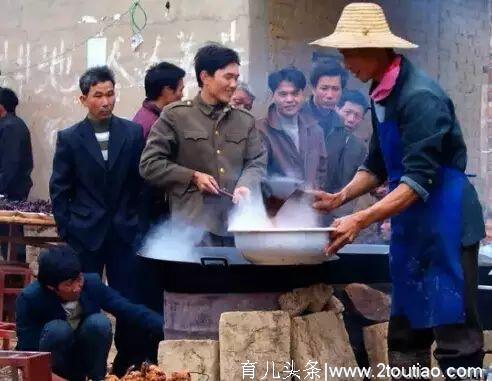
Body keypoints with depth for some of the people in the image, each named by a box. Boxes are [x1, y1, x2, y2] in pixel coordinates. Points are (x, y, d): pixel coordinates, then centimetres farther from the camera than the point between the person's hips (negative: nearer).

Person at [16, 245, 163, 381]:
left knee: (99, 322, -26)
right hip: (53, 367, -2)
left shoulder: (92, 283, -17)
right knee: (57, 329, -32)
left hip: (85, 358, 3)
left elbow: (129, 310, -21)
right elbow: (28, 352, -22)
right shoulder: (30, 298, -24)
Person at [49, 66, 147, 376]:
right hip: (85, 234, -1)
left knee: (128, 302, 0)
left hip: (124, 232, 1)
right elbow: (60, 189, 3)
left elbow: (143, 182, 5)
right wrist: (66, 231, -1)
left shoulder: (133, 132, 3)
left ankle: (126, 365, 12)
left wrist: (141, 225, 2)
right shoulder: (69, 138, 1)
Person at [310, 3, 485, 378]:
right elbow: (378, 166, 19)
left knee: (455, 332, -7)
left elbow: (419, 180, -25)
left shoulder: (420, 97, -20)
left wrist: (361, 220, -29)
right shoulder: (382, 95, 8)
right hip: (411, 223, 9)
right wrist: (341, 197, 5)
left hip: (445, 220, -9)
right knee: (406, 332, 12)